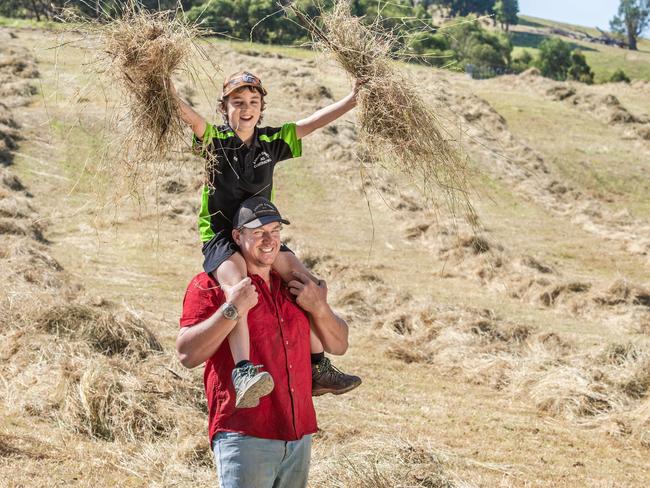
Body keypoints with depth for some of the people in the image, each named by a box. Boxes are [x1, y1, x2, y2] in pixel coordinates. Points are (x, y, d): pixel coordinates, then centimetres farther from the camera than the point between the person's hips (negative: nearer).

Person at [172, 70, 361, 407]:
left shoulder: (271, 141, 7)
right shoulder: (214, 139, -4)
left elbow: (314, 122, 6)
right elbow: (189, 116, -21)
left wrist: (354, 99, 1)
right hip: (220, 237, -5)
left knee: (308, 285, -7)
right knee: (236, 282, -35)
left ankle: (318, 368, 6)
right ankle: (243, 370, -47)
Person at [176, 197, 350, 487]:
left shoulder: (292, 286, 16)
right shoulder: (209, 286, -2)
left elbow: (338, 346, 16)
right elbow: (187, 354, -14)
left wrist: (319, 308, -2)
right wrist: (231, 310, -21)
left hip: (299, 435, 6)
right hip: (244, 434, -6)